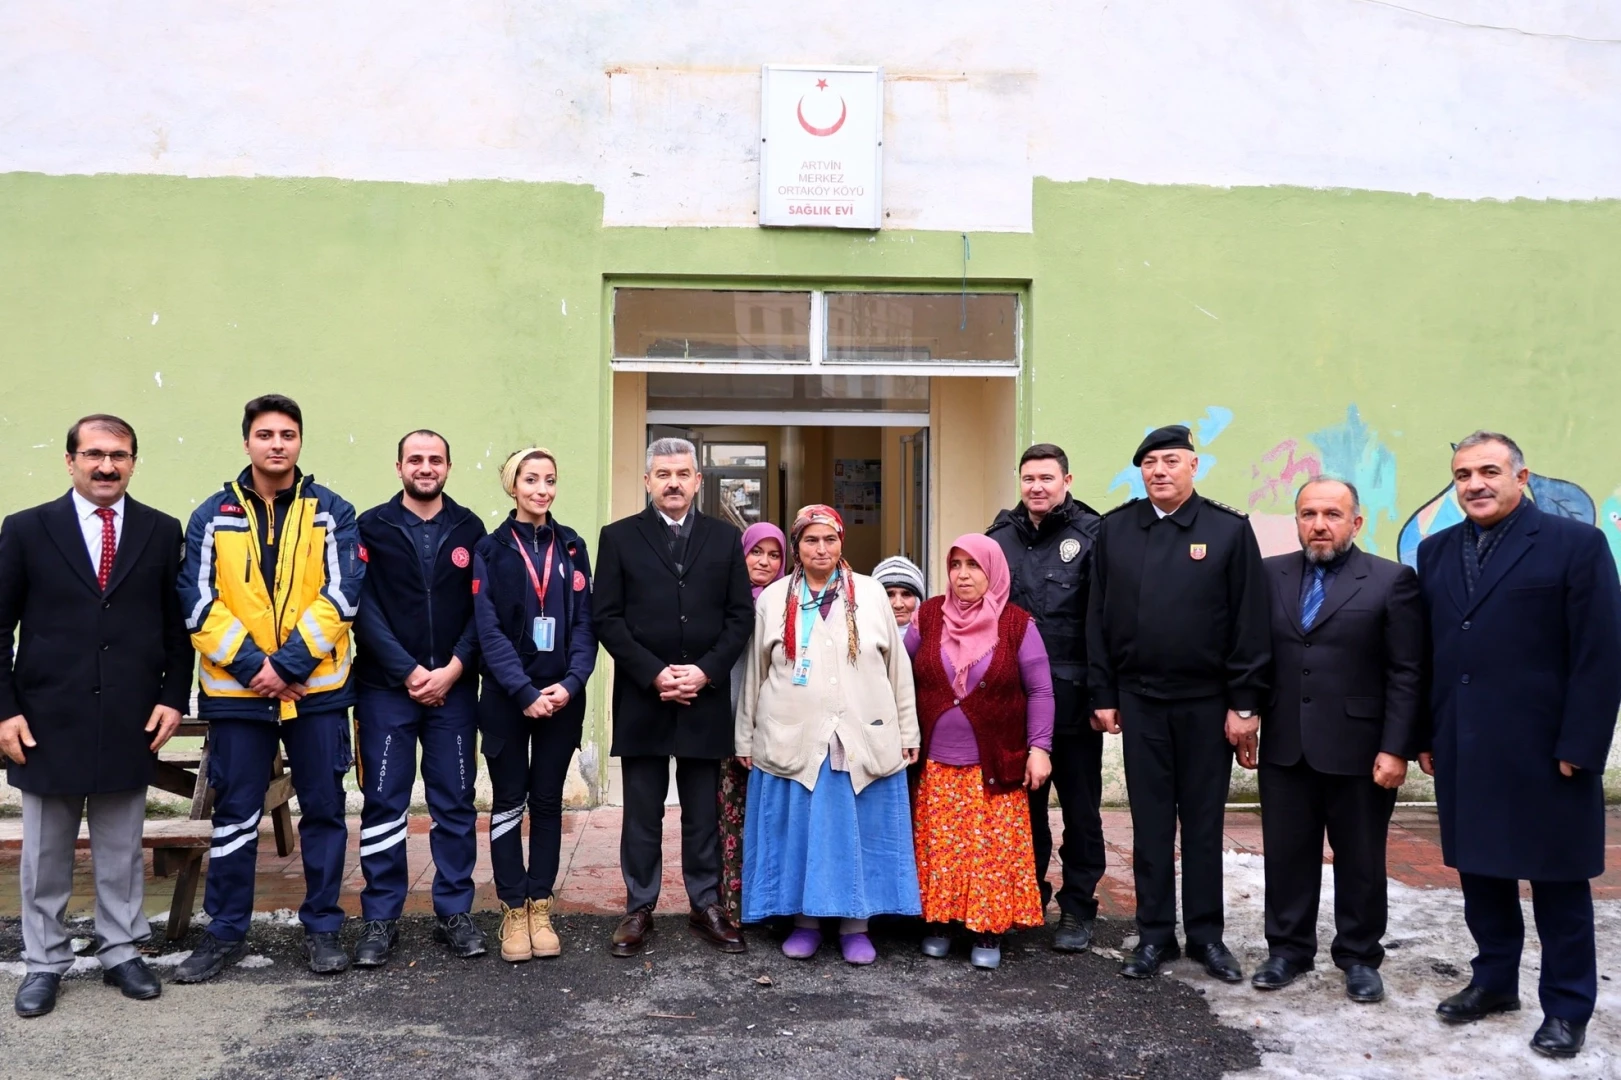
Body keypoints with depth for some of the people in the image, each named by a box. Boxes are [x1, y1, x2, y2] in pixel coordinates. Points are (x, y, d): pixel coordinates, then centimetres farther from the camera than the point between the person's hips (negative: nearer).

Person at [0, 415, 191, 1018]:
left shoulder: (161, 531, 4)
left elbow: (177, 624, 6)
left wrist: (173, 697, -2)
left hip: (132, 721, 1)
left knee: (122, 850, 11)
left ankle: (121, 953, 24)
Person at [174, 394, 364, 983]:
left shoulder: (332, 513, 2)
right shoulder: (213, 515, 4)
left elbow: (340, 596, -6)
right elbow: (198, 603, -2)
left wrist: (288, 664, -14)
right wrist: (251, 665, -13)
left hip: (317, 687, 0)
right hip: (236, 688, 1)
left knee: (323, 810, 7)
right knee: (235, 815, 9)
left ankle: (322, 926, 20)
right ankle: (226, 931, 23)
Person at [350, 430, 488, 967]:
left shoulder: (470, 530, 6)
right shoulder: (371, 528, 2)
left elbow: (483, 609, 1)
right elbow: (363, 608, -5)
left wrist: (452, 669, -10)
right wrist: (409, 671, -12)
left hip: (454, 689, 1)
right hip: (385, 688, -1)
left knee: (455, 804, 6)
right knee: (383, 804, 3)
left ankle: (454, 912, 17)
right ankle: (380, 918, 14)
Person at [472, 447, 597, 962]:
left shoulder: (572, 547, 7)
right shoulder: (490, 549, 0)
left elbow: (585, 622, 3)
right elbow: (489, 629, -7)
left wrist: (570, 683, -12)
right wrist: (526, 693, -16)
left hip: (562, 696, 2)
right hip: (507, 698, -2)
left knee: (547, 802, 8)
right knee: (508, 803, 5)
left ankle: (540, 907, 17)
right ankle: (513, 910, 14)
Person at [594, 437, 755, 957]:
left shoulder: (725, 538, 8)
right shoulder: (619, 537, 4)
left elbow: (741, 615, 4)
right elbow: (607, 618, -2)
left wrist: (706, 670, -9)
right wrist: (654, 674, -12)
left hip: (706, 698, 1)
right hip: (642, 699, -1)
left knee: (703, 812, 9)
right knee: (642, 813, 7)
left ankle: (707, 905, 20)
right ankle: (639, 908, 18)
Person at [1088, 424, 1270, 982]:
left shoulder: (1229, 530, -3)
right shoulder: (1114, 530, 3)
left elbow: (1250, 623, -4)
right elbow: (1098, 617, 4)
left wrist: (1245, 704, -7)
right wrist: (1103, 695, 1)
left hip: (1207, 701, -1)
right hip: (1139, 699, 1)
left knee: (1203, 822, 10)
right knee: (1150, 822, 9)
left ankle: (1206, 934, 22)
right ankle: (1154, 935, 19)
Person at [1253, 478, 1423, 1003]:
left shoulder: (1392, 580, -4)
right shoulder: (1270, 575, 5)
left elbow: (1406, 675, -6)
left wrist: (1395, 749, -11)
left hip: (1357, 749, -3)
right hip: (1284, 747, 3)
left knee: (1360, 860, 10)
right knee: (1287, 855, 11)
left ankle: (1359, 957, 26)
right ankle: (1288, 949, 25)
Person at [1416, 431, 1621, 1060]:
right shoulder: (1436, 552, 10)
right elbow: (1426, 653, 10)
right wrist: (1426, 736, 7)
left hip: (1543, 752, -4)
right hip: (1463, 750, 5)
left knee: (1558, 881, 7)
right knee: (1480, 871, 13)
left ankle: (1567, 1007, 20)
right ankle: (1494, 981, 28)